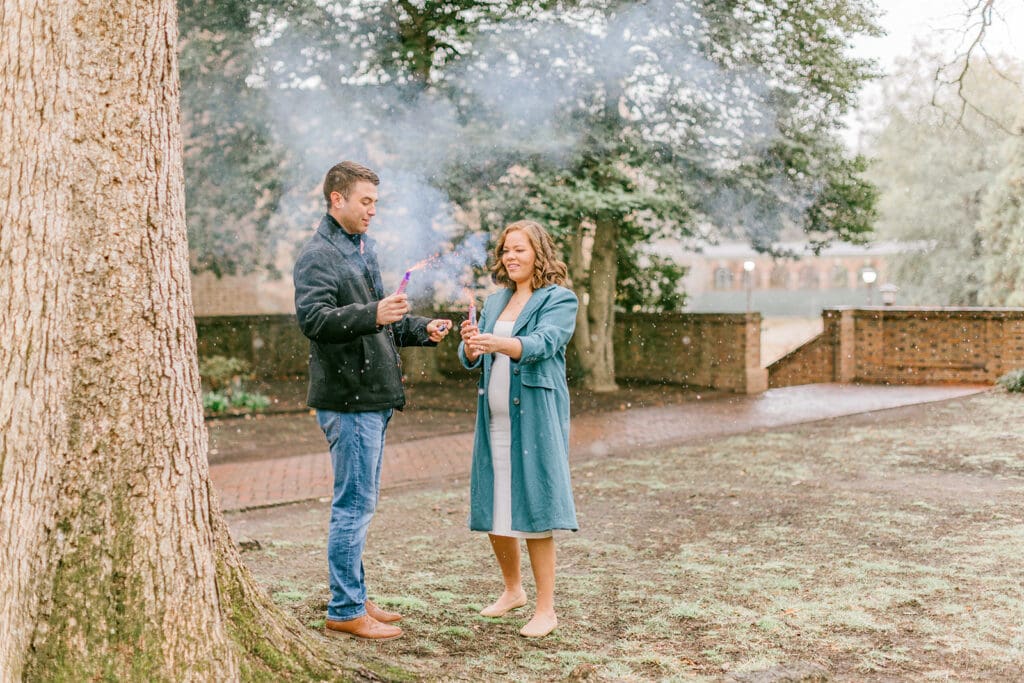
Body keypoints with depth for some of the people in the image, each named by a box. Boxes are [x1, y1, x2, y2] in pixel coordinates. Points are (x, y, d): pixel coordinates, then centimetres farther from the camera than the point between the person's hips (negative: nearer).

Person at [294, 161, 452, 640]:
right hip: (348, 398, -10)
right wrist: (372, 315, -35)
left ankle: (354, 598, 25)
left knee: (360, 502, 15)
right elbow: (312, 319, -24)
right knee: (354, 504, -5)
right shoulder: (318, 255, -10)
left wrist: (420, 330, 15)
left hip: (374, 397, 10)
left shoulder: (363, 249, 20)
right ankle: (344, 611, 4)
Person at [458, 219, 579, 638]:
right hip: (494, 417, 6)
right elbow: (473, 359, 9)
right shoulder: (495, 302, 16)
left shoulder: (559, 300, -3)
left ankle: (546, 610, 4)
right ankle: (513, 590, 31)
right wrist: (470, 345, -15)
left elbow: (542, 343, -21)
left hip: (534, 416, -6)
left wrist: (496, 342, -39)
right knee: (494, 510, 11)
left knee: (532, 512, -5)